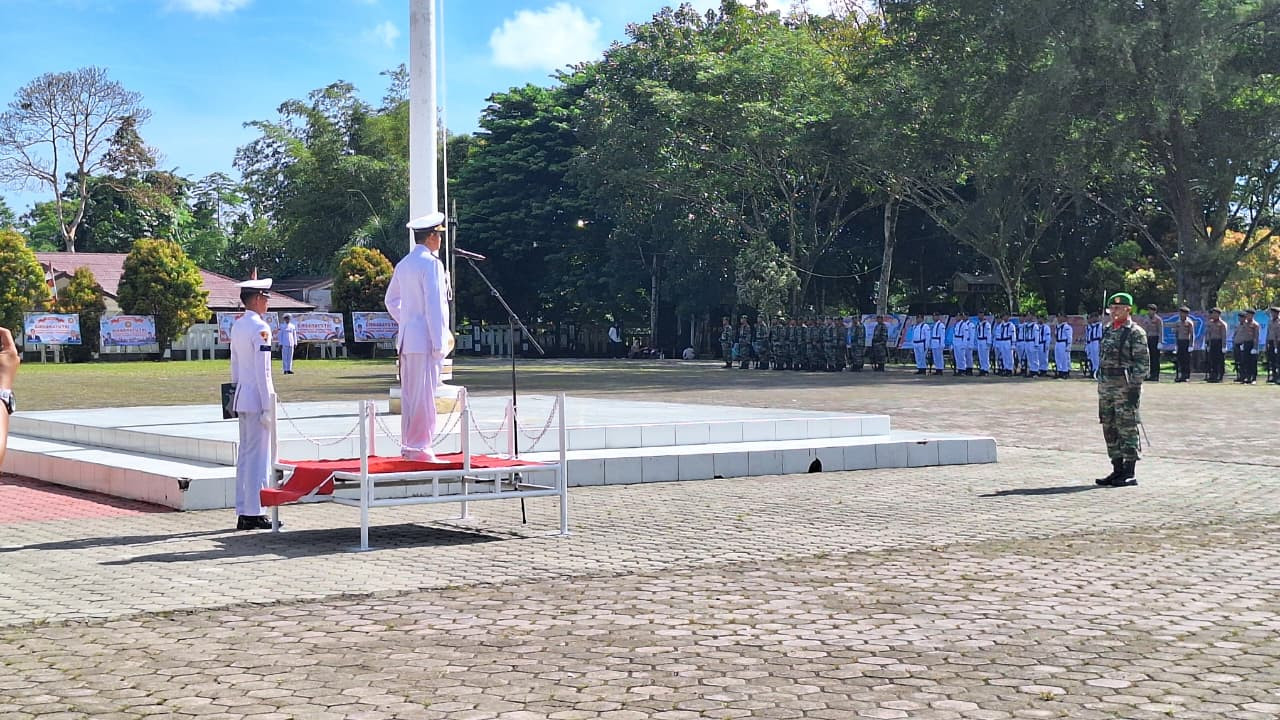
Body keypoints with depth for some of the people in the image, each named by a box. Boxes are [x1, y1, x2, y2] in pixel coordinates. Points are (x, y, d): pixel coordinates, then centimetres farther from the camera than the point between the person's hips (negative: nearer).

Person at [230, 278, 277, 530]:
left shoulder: (237, 326, 13)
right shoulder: (260, 328, -14)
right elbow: (263, 371, -17)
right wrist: (268, 407, -15)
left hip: (241, 397, 9)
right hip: (257, 397, -9)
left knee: (244, 455, 12)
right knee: (258, 457, -5)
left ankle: (243, 513, 15)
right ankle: (254, 514, -3)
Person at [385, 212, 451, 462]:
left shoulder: (404, 264, 14)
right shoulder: (430, 263, -12)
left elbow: (391, 300, 25)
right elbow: (434, 306, -16)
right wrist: (439, 343, -16)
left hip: (407, 338, 9)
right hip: (425, 338, -9)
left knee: (409, 393, 12)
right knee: (424, 395, -6)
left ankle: (408, 446, 16)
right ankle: (419, 449, -5)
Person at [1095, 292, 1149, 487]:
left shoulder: (1136, 332, -8)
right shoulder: (1107, 330, 16)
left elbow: (1143, 361, -12)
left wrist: (1135, 387, -17)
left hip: (1126, 386, -8)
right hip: (1106, 385, 8)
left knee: (1127, 429, -5)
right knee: (1110, 429, 10)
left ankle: (1129, 474, 0)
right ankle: (1117, 470, 18)